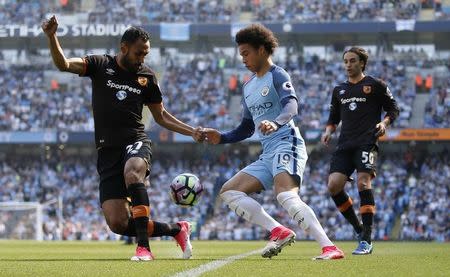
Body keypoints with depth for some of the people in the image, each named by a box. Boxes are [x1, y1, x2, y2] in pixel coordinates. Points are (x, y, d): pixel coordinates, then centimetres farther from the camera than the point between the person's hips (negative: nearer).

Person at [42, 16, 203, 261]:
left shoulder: (147, 77, 10)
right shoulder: (100, 66, 6)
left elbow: (161, 116, 19)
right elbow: (63, 64, -8)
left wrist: (192, 131, 7)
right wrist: (51, 36, -26)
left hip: (135, 143, -1)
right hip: (107, 149, 1)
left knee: (132, 174, -40)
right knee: (118, 224, -9)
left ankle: (143, 247, -39)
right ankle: (176, 229, 13)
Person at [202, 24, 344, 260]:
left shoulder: (277, 75, -2)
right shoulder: (248, 87, 24)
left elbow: (291, 105, -23)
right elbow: (247, 128, 32)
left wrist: (275, 123, -43)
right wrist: (220, 138, 17)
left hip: (286, 144, -9)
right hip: (267, 154, 9)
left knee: (286, 196, -32)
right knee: (229, 191, 1)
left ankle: (329, 248, -39)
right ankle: (278, 232, -11)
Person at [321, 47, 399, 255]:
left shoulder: (375, 85, 6)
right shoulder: (339, 90, 20)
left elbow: (393, 109, 9)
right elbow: (334, 117, 28)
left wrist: (384, 122, -10)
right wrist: (328, 131, 8)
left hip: (367, 142, -5)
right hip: (345, 144, 5)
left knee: (363, 182, -21)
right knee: (334, 185, -11)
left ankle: (367, 240, -17)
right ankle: (358, 229, 6)